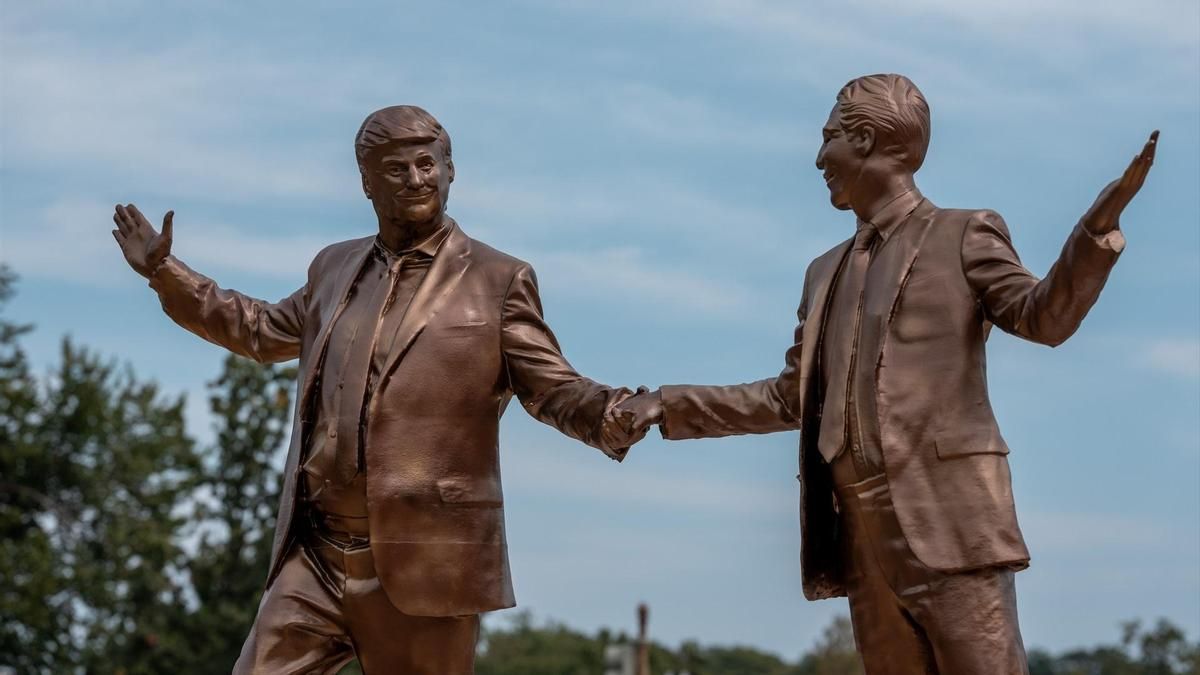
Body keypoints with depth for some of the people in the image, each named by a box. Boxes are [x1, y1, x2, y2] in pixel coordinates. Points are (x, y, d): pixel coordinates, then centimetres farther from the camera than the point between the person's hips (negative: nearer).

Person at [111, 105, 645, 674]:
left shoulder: (498, 281, 1)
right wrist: (165, 272, 31)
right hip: (315, 560, 5)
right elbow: (264, 331, 33)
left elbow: (554, 390, -1)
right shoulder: (334, 269, 17)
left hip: (423, 562, -5)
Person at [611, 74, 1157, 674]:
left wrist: (1096, 229, -25)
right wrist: (672, 405, 23)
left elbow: (1044, 317, -8)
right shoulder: (828, 272, 25)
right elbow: (790, 398, 28)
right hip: (865, 534, 6)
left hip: (947, 518, -6)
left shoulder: (962, 236, 6)